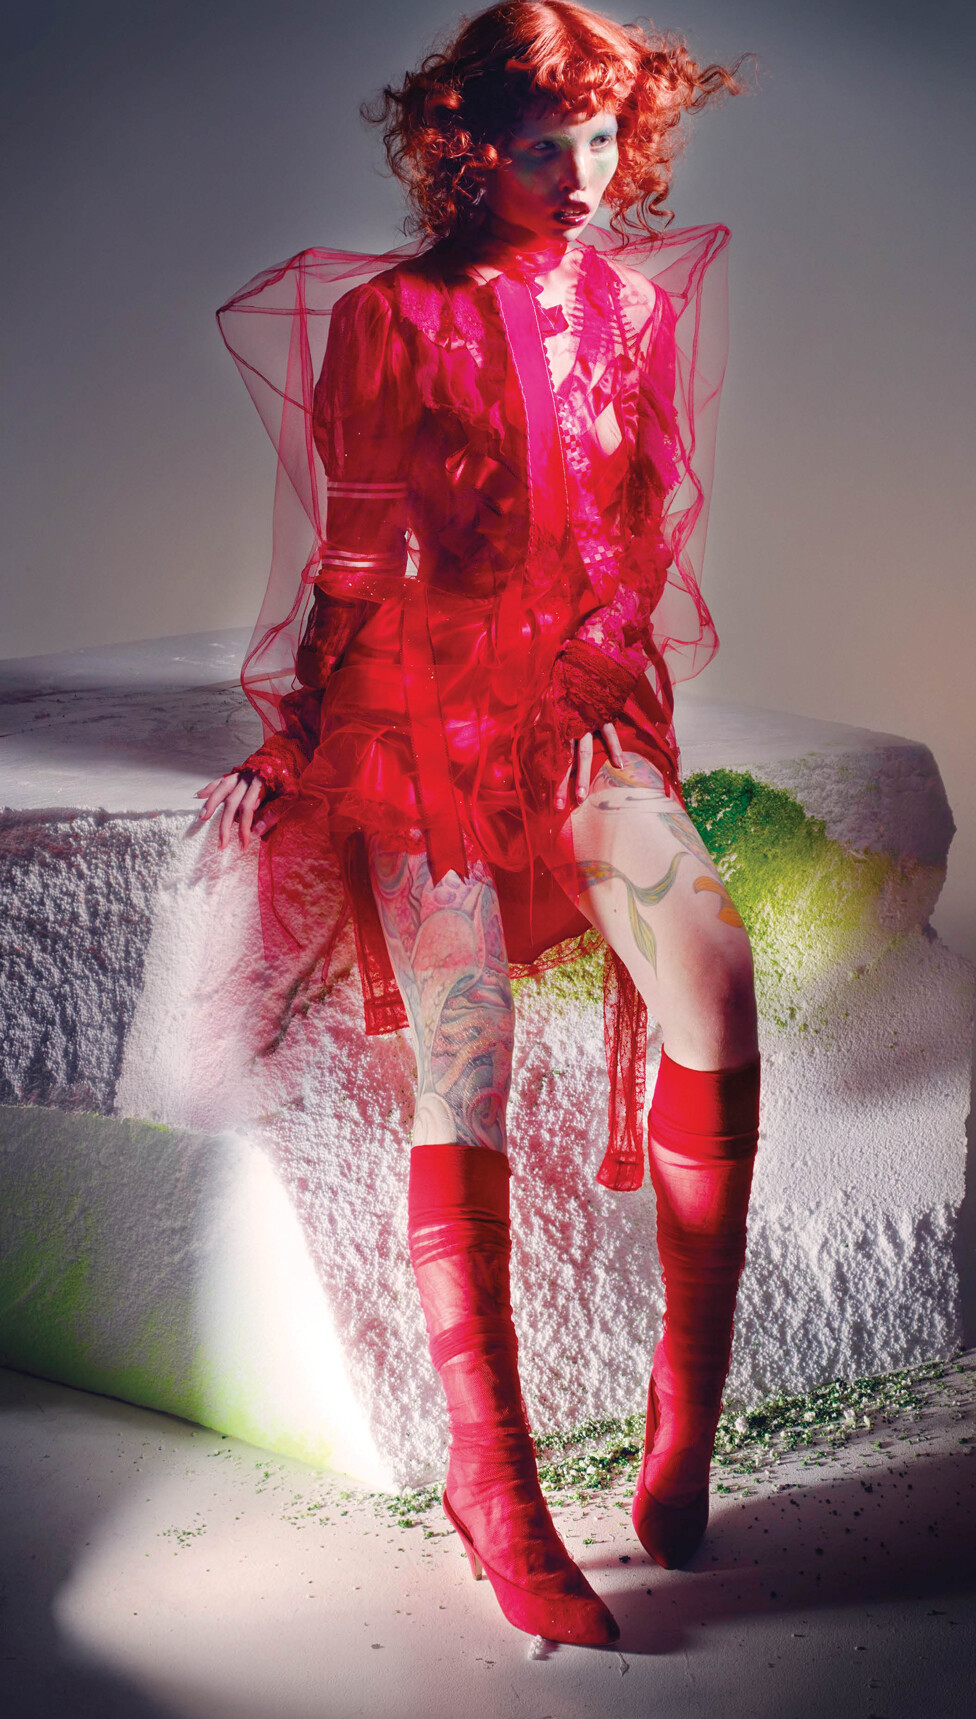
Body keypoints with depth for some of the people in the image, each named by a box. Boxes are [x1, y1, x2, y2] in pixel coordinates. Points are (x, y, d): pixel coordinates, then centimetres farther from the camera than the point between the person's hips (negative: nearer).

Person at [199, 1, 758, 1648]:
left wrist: (626, 690, 11)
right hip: (420, 710, -2)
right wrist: (292, 737, 3)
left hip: (591, 715, 3)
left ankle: (689, 1403, -14)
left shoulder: (640, 302, 15)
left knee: (714, 974, -25)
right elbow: (349, 560, 7)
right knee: (465, 1057, -19)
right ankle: (491, 1476, -13)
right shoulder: (383, 319, 6)